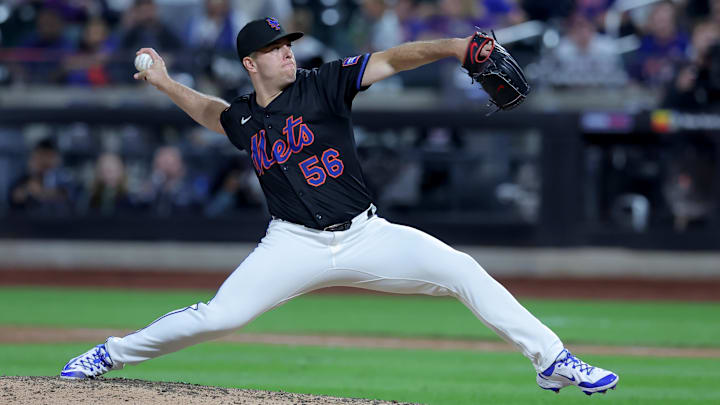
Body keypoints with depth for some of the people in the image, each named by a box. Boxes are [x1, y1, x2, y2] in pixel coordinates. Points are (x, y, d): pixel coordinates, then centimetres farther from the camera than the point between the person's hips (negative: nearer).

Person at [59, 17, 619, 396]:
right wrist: (164, 83, 27)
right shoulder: (243, 119, 7)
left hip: (365, 237, -1)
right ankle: (108, 356, 8)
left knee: (462, 271, -16)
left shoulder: (325, 85, -2)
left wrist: (454, 47, -28)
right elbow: (212, 110, 34)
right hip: (294, 246, 1)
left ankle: (552, 359, -10)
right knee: (217, 316, -12)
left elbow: (393, 60, -15)